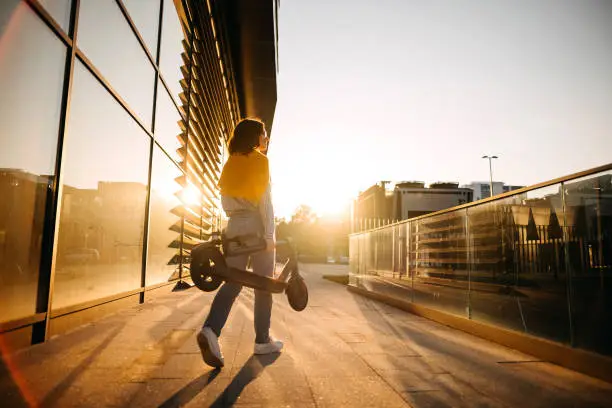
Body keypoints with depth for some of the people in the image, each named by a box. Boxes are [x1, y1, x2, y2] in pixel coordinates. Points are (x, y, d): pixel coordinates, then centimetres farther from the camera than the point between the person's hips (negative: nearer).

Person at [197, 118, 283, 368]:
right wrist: (270, 234, -13)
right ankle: (263, 340, 13)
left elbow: (225, 202, 15)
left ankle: (210, 330, -16)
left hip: (234, 226, 6)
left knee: (232, 282, 4)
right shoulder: (259, 160, -4)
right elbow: (264, 199, -12)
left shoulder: (230, 163, 15)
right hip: (257, 226, -6)